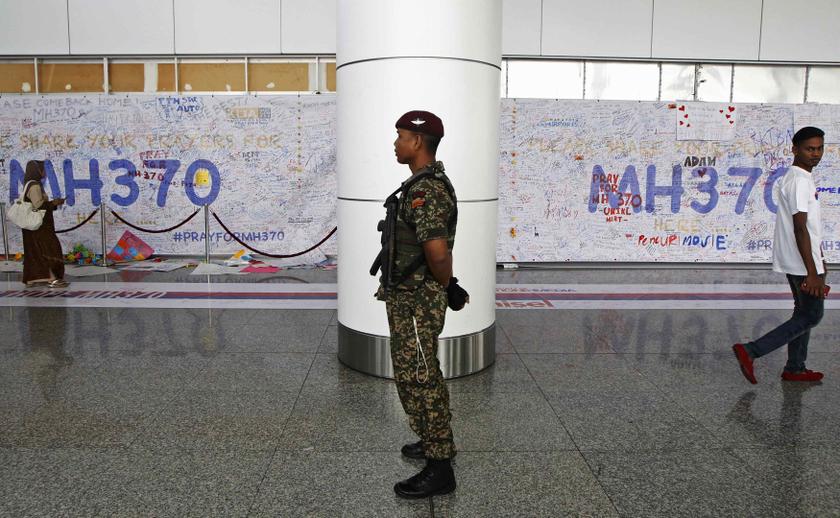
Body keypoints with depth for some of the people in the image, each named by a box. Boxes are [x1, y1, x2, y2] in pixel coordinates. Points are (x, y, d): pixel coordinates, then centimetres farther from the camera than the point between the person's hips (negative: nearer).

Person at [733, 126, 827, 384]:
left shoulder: (801, 178, 15)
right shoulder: (799, 181, -18)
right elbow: (800, 229, -24)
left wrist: (819, 261, 27)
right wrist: (812, 273, -25)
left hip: (797, 262, 10)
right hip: (802, 264, -10)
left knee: (805, 313, 15)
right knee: (811, 316, -3)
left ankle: (795, 369, 24)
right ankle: (750, 351, -6)